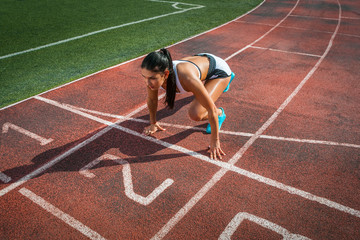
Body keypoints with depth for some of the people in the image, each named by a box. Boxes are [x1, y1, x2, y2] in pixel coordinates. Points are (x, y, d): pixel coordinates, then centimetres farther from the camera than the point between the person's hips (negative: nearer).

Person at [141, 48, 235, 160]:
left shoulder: (186, 78, -46)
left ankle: (219, 113, 8)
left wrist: (215, 141, -28)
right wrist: (153, 123, 4)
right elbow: (152, 99, -8)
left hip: (219, 69, -6)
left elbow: (211, 109, -36)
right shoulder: (153, 74, -30)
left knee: (195, 114, -27)